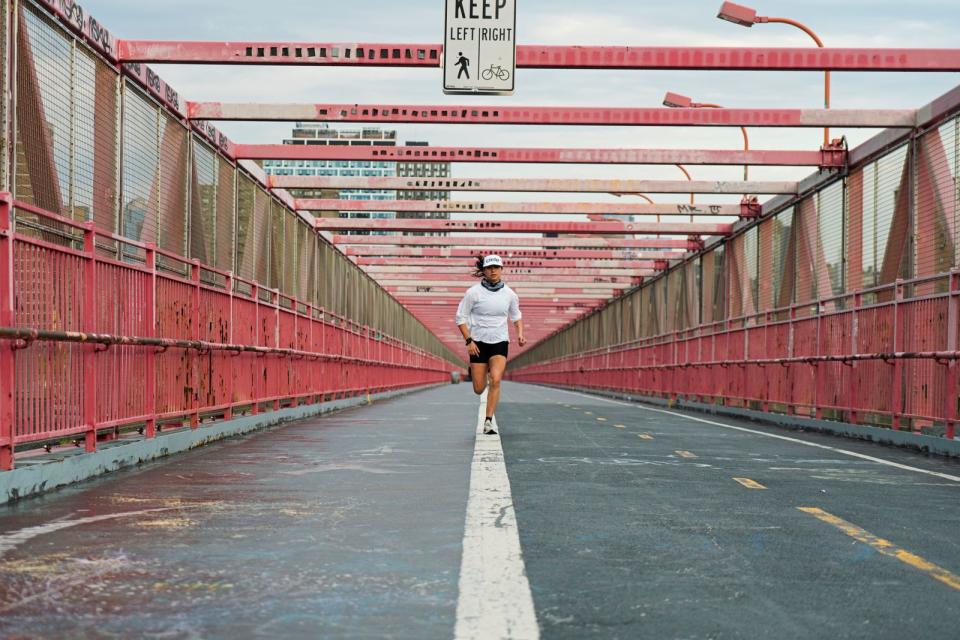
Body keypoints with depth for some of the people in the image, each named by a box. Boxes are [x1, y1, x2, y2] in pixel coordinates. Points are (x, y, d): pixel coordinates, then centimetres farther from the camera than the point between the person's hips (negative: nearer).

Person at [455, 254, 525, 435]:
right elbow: (461, 317, -2)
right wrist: (468, 340, -11)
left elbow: (516, 315, 19)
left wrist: (520, 333, 2)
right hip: (478, 342, -1)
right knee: (479, 389, -1)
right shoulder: (474, 292, -7)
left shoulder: (509, 294, 2)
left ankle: (488, 421, -13)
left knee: (495, 380, -20)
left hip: (500, 341, 1)